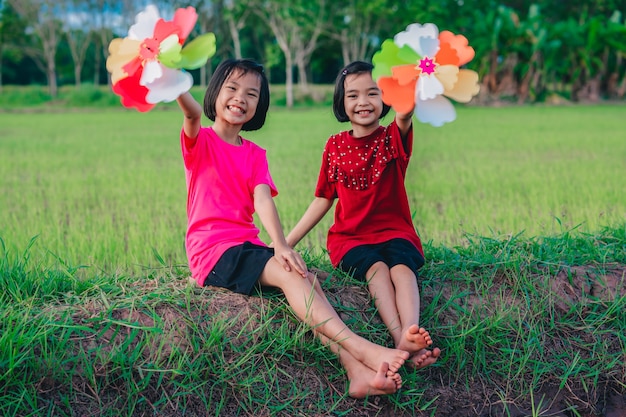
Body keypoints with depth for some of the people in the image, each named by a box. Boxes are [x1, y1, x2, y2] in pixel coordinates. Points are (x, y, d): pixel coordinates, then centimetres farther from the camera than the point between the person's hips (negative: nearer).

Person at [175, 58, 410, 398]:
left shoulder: (255, 154, 16)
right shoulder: (200, 141, 3)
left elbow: (263, 200, -2)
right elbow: (193, 114, -22)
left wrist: (280, 245, -20)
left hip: (247, 246, 5)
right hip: (213, 251, -5)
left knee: (307, 278, -20)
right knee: (290, 276, -26)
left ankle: (355, 370, -36)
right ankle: (362, 348, -35)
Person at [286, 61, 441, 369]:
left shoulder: (393, 138, 1)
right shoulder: (335, 146, 8)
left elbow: (404, 115, -25)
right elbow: (323, 200, 12)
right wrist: (285, 243, 8)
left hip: (394, 231, 0)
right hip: (349, 237, 0)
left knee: (401, 265, -33)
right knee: (375, 267, -31)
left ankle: (410, 332, -56)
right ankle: (399, 337, -54)